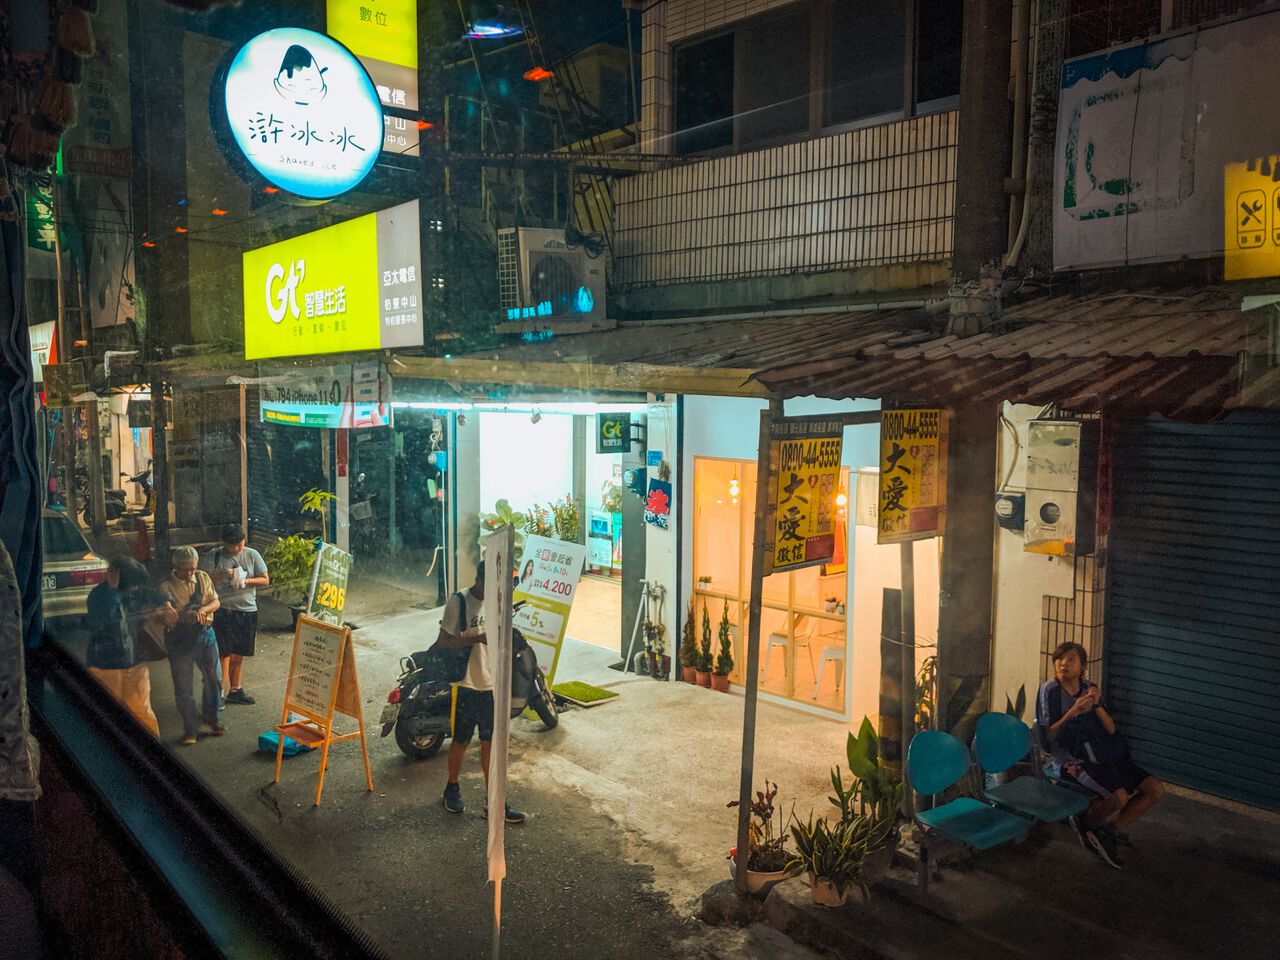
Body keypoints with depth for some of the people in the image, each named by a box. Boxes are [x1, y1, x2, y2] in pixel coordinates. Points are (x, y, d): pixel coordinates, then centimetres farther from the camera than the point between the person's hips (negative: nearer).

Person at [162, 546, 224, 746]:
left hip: (204, 634, 3)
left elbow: (215, 602, 4)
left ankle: (212, 718, 32)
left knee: (213, 679, 11)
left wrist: (203, 609, -17)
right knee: (183, 687, 3)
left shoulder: (203, 578, 0)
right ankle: (190, 728, 17)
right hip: (179, 639, -3)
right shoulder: (166, 586, -12)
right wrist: (184, 616, -34)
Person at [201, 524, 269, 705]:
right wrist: (221, 574, -22)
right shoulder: (213, 556, -4)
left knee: (239, 654, 12)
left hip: (247, 610, 3)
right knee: (224, 653, -7)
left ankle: (235, 690, 25)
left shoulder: (252, 555, 1)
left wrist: (245, 581, -14)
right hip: (222, 610, -3)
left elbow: (265, 580, 2)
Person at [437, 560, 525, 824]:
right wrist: (479, 638, -25)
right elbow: (444, 640, -16)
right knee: (461, 740, 10)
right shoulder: (459, 601, -13)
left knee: (490, 742, 10)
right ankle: (452, 789, 32)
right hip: (469, 684, -5)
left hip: (493, 683, 5)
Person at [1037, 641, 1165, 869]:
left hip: (1102, 754, 7)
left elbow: (1111, 729, 5)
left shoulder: (1090, 689, 12)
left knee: (1156, 789, -4)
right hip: (1072, 759, -7)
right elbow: (1047, 735, -10)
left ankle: (1109, 831, 6)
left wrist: (1097, 705, -12)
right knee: (1119, 796, -29)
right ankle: (1086, 820, 3)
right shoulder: (1050, 690, -5)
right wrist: (1072, 712, -21)